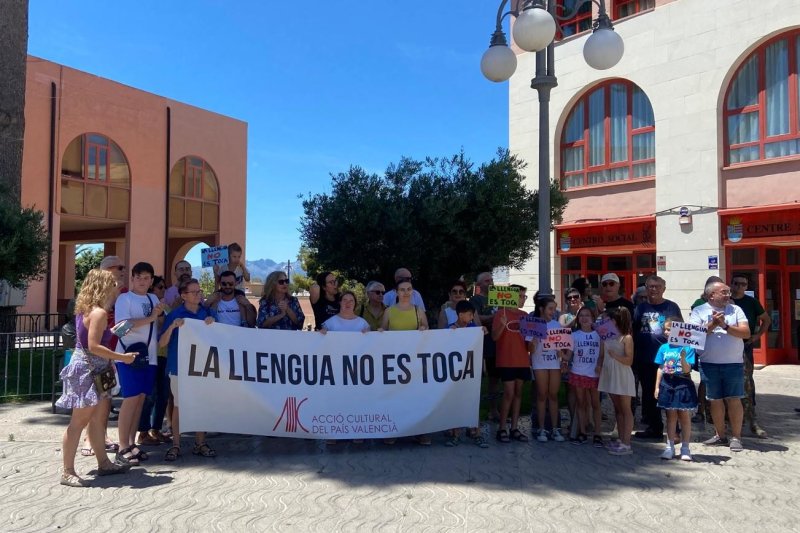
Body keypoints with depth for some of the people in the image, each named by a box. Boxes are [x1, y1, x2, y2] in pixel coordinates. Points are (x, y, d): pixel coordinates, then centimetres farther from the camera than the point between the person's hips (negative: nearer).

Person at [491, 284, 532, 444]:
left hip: (523, 361, 6)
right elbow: (494, 337, -9)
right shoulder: (501, 313, -5)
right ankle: (502, 429, 4)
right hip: (506, 361, -6)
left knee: (518, 393, 8)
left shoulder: (525, 315, 12)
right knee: (509, 394, -7)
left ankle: (515, 428, 14)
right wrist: (502, 325, -26)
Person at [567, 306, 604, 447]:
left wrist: (599, 365, -14)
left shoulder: (598, 335, 3)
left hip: (594, 374, 0)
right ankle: (582, 432, 15)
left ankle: (597, 434, 8)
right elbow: (569, 354, -1)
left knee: (595, 404, 3)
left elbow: (602, 354, 4)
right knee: (581, 403, 8)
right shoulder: (574, 335, 3)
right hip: (578, 373, 1)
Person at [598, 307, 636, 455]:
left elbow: (629, 361, -13)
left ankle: (626, 444, 0)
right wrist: (598, 369, 3)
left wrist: (614, 355, -26)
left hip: (622, 376, -7)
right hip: (610, 376, 7)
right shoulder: (608, 337, 9)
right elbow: (603, 356, 12)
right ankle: (620, 439, 21)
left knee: (626, 410, 0)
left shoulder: (627, 338, -9)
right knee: (617, 409, 13)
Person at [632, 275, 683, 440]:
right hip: (645, 360, 3)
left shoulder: (672, 307, 2)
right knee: (649, 394, 11)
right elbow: (633, 332, 8)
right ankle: (654, 427, 24)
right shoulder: (641, 308, 8)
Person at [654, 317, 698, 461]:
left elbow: (687, 370, -11)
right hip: (667, 385, 3)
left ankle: (685, 448, 16)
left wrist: (683, 359, -30)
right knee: (671, 416, 11)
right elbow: (660, 369, 9)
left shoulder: (687, 347, -9)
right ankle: (670, 446, 18)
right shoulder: (664, 348, 4)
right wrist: (657, 387, 8)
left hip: (683, 385, -3)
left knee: (684, 417, 6)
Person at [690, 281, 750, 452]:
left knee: (734, 400, 0)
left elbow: (746, 332, -4)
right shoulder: (699, 311, 2)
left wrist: (725, 326, -15)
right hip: (709, 364, 0)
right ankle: (720, 435, 23)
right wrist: (713, 324, -18)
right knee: (715, 400, 9)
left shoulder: (735, 309, 6)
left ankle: (736, 437, 11)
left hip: (734, 363, 0)